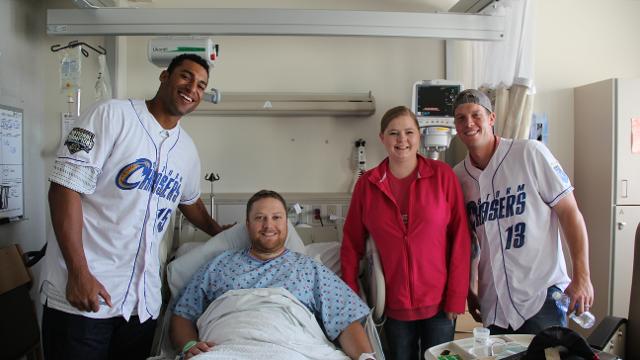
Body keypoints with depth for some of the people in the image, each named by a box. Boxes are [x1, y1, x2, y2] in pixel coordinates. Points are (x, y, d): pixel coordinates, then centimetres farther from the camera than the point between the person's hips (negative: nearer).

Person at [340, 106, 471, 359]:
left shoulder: (442, 175, -7)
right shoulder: (367, 183, -3)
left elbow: (460, 237, -6)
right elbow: (352, 244, 2)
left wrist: (456, 296, -8)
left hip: (439, 301, -1)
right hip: (394, 304, 1)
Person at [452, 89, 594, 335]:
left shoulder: (530, 154, -7)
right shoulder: (457, 177, 3)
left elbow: (569, 212, -6)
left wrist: (582, 277, -9)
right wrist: (466, 291, 14)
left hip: (541, 296, -3)